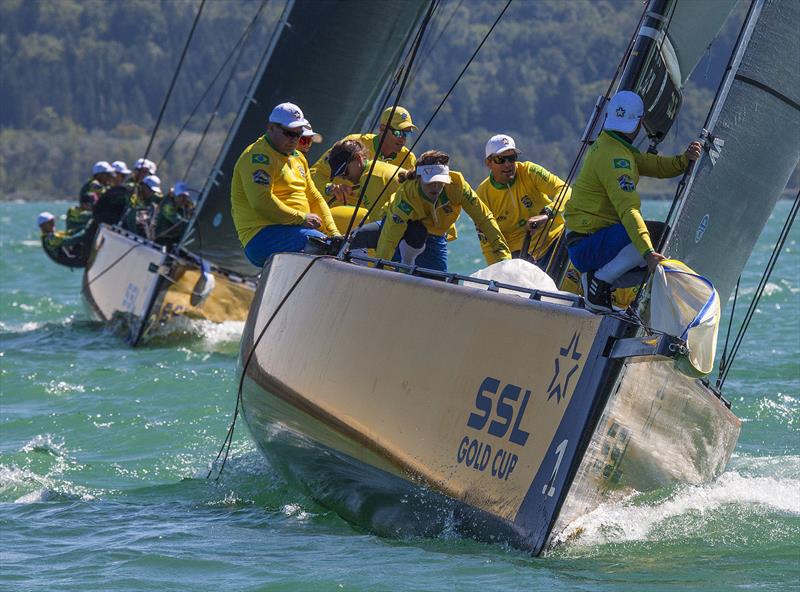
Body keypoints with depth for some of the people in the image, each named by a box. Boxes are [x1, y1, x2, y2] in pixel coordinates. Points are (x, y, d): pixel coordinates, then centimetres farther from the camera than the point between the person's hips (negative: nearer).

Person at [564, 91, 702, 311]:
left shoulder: (606, 144, 12)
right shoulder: (615, 157, -20)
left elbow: (655, 165, 10)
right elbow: (628, 209, -32)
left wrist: (684, 159, -10)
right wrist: (648, 252, -40)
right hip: (587, 247, -10)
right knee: (657, 239, -29)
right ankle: (599, 280, -14)